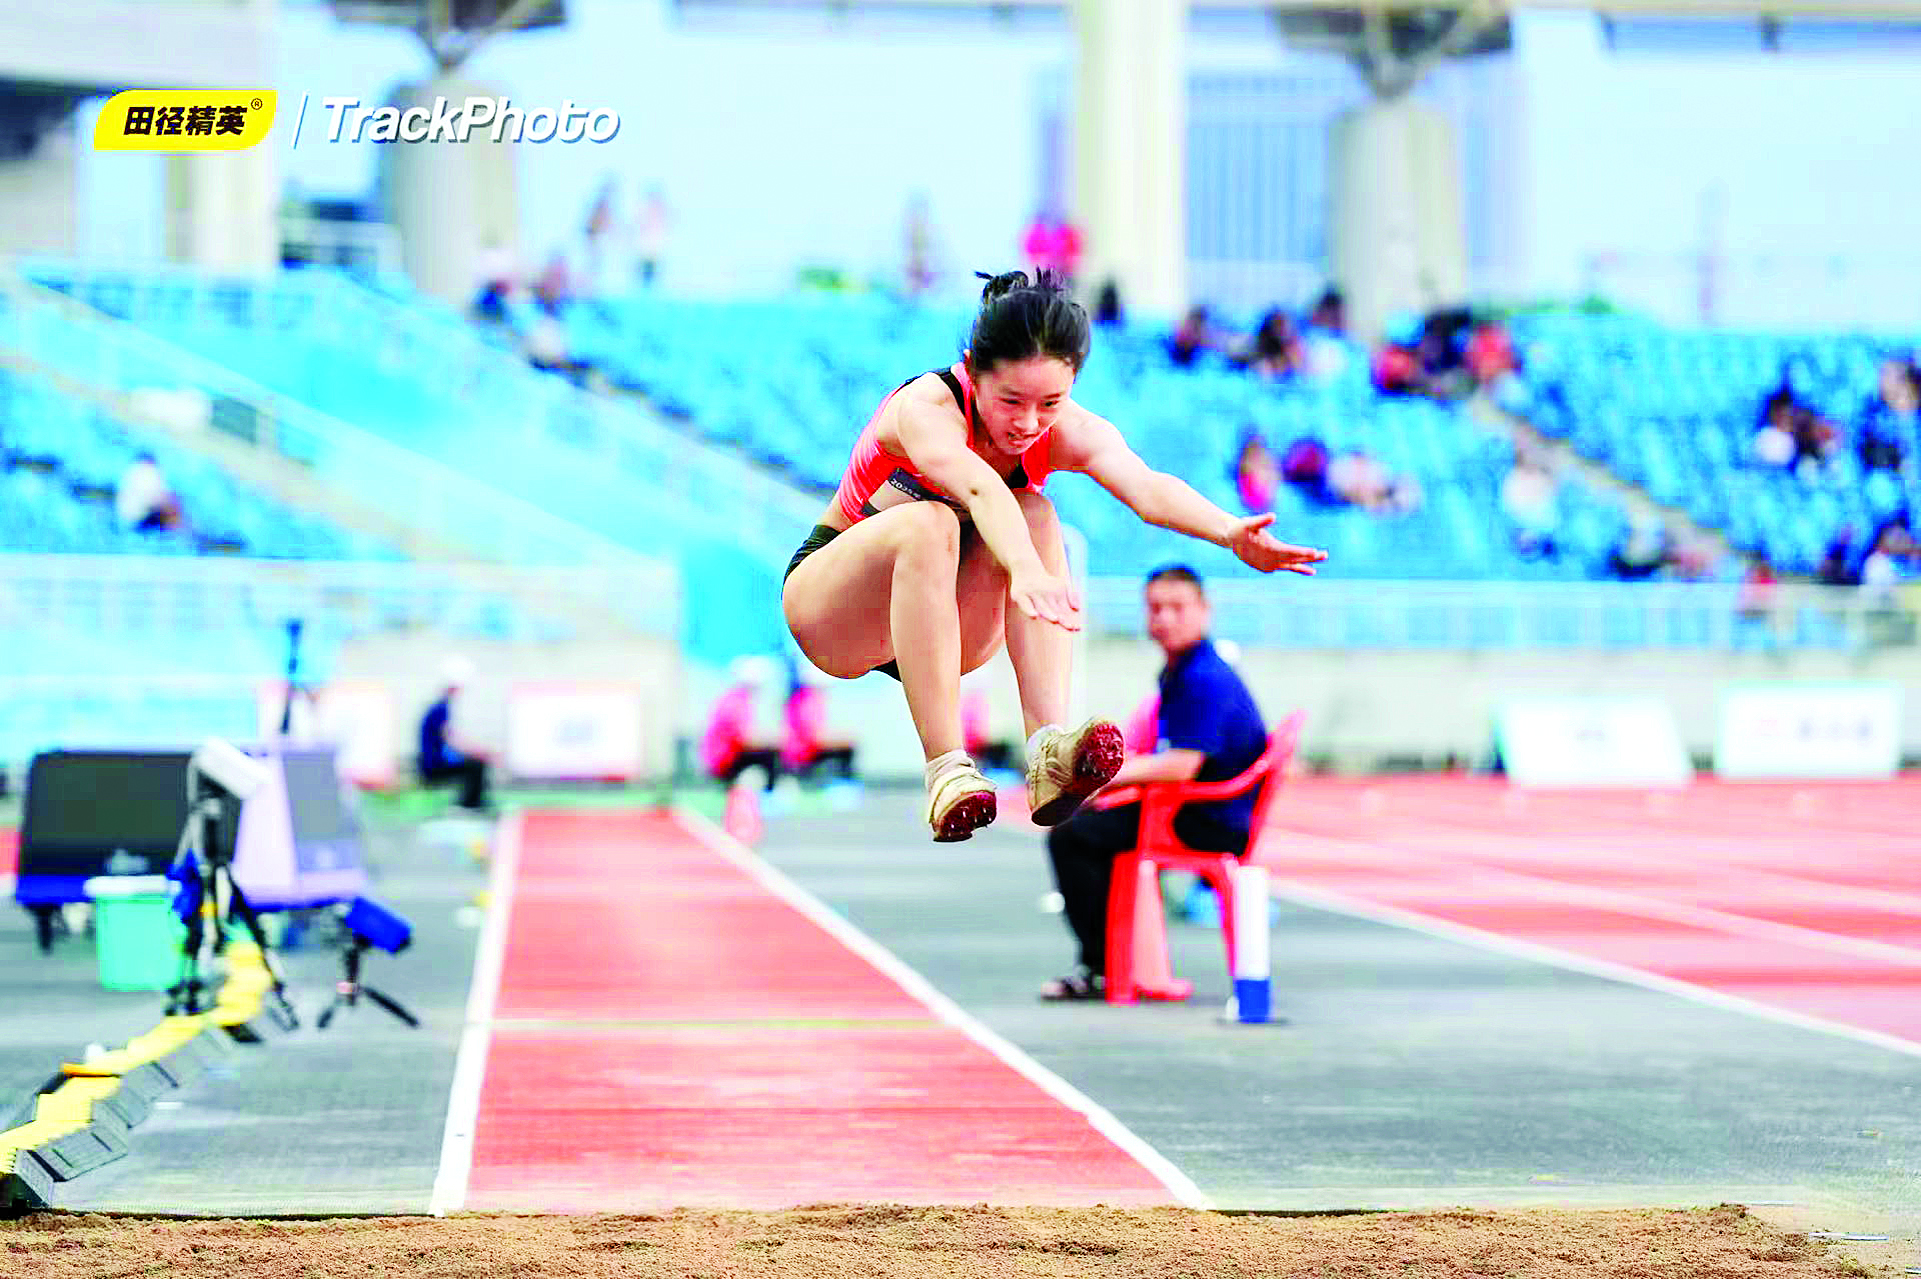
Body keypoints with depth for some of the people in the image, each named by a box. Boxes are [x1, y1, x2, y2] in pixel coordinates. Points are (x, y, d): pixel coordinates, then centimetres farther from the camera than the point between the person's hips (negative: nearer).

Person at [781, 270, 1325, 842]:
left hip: (938, 624, 4)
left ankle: (1049, 753, -38)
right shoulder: (926, 408, -29)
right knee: (929, 523, -36)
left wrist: (1230, 531, -58)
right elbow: (979, 489, -51)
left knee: (1035, 514, -26)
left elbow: (1146, 488, -37)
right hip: (830, 596, -4)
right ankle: (946, 771, -40)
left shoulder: (1068, 432, -16)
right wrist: (1027, 573, -70)